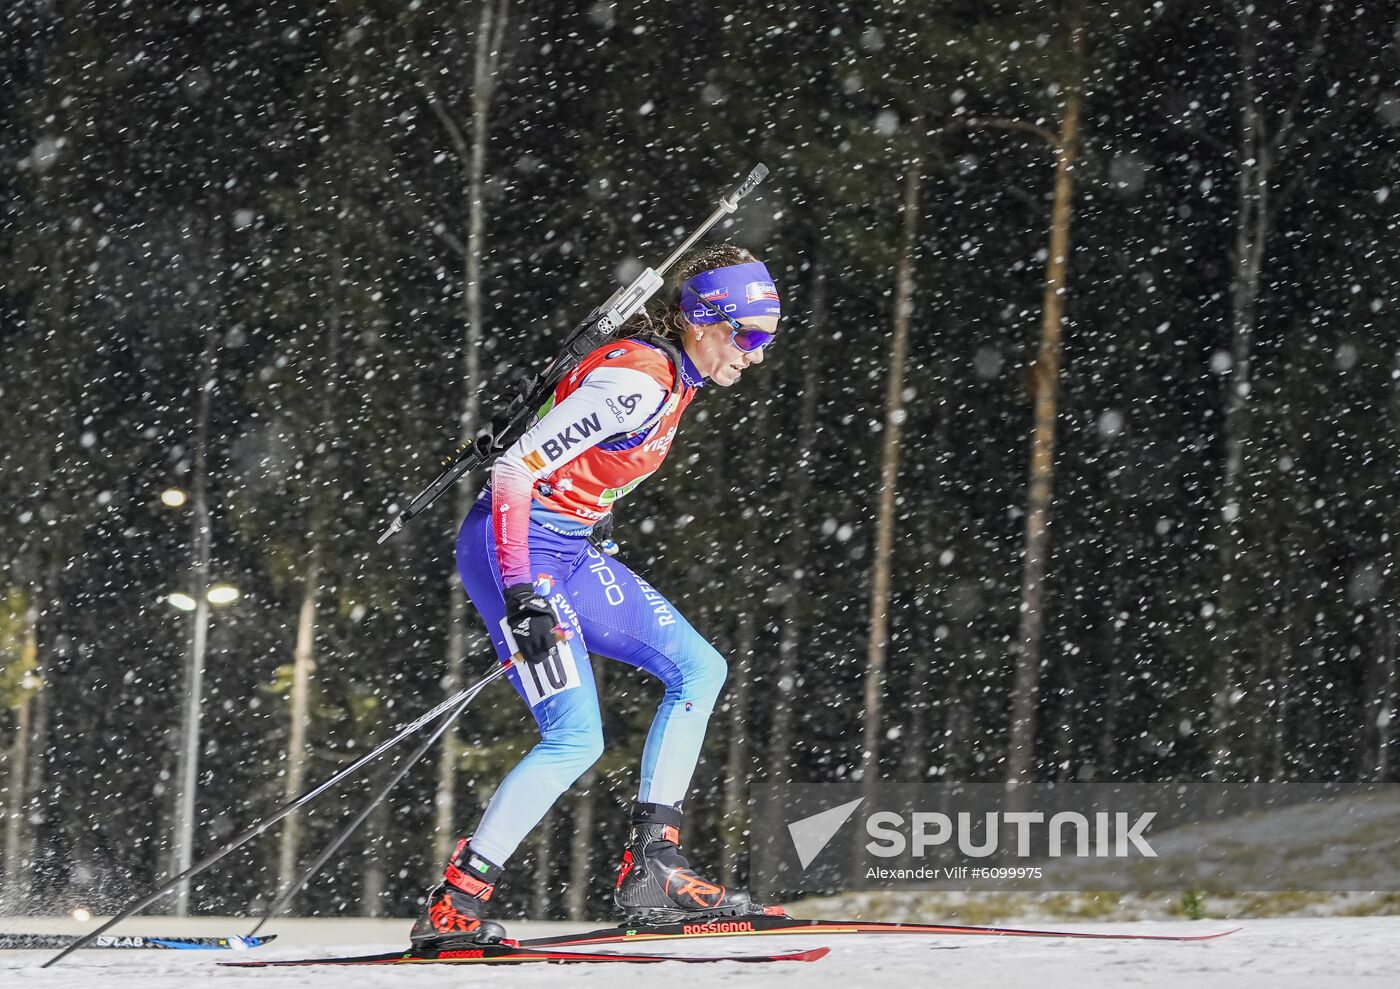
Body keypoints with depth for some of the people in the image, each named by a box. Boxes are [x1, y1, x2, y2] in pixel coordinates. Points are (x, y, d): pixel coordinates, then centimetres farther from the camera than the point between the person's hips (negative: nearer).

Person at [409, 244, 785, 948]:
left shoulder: (675, 374, 8)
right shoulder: (637, 380, -22)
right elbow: (514, 471, -25)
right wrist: (521, 592, -30)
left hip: (568, 551, 10)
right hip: (519, 551, -10)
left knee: (699, 670, 7)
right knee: (576, 739, -16)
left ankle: (650, 870, 5)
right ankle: (452, 908, -12)